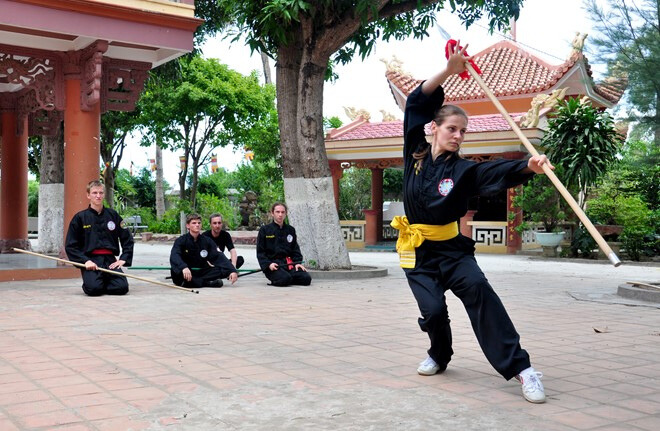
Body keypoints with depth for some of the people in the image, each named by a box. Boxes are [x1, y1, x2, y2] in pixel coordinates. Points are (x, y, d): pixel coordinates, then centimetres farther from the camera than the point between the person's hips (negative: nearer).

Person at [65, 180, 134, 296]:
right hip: (90, 261, -2)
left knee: (122, 287, -21)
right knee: (94, 289, -28)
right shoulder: (80, 218, 4)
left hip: (110, 260, 2)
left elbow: (127, 239, 14)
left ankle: (104, 282, 11)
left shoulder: (112, 215, 10)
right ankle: (88, 283, 9)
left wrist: (123, 259, 2)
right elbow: (70, 246, 2)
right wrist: (85, 261, -11)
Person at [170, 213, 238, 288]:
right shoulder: (181, 240, -7)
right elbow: (174, 256, -25)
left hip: (201, 273, 3)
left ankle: (189, 283, -25)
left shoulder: (207, 241, 2)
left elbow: (217, 256, -8)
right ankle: (206, 283, -30)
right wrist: (184, 267, -47)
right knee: (175, 270, -35)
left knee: (225, 270, -19)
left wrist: (232, 271, -25)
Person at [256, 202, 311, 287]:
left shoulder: (290, 230, 18)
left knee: (306, 278, -19)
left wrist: (297, 262, 0)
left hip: (288, 263, 4)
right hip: (272, 264, -4)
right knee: (285, 279, -33)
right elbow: (260, 252, 3)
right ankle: (275, 280, -1)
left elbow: (295, 249, 19)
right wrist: (268, 264, -14)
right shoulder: (264, 230, 6)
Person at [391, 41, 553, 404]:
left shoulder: (462, 170, -5)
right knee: (433, 311, -12)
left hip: (451, 246, -1)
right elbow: (416, 104, -2)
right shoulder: (416, 153, 1)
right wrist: (448, 72, -13)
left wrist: (529, 167, -44)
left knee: (477, 288, -26)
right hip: (417, 249, 1)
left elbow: (499, 172, -23)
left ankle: (519, 367, -23)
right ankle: (440, 356, 24)